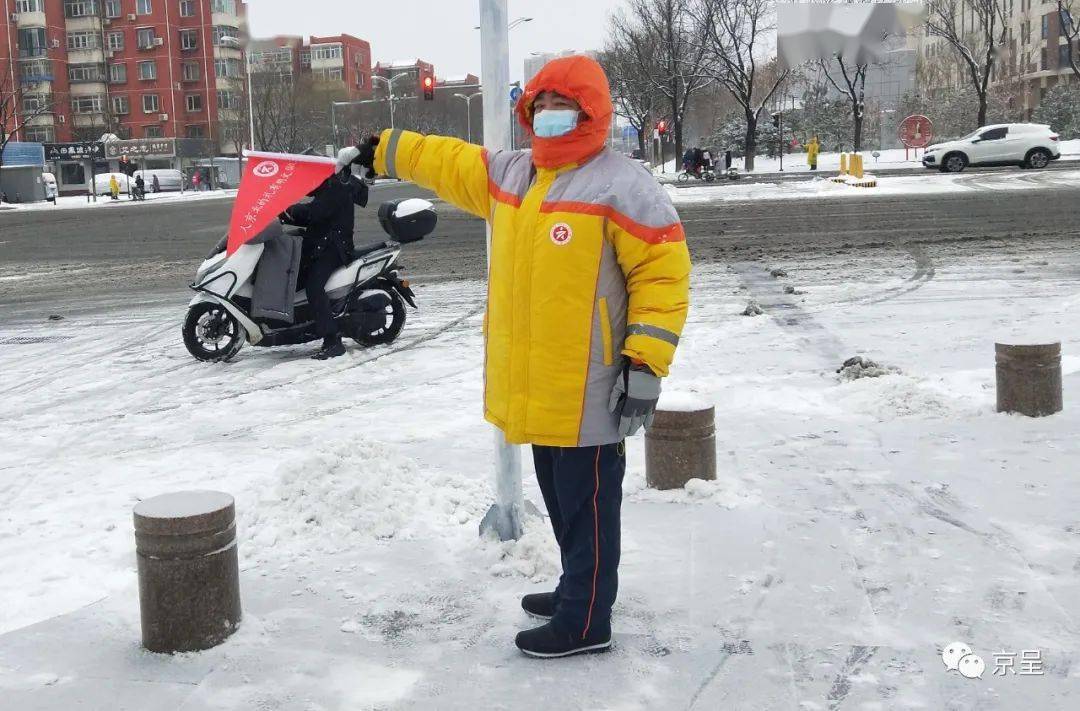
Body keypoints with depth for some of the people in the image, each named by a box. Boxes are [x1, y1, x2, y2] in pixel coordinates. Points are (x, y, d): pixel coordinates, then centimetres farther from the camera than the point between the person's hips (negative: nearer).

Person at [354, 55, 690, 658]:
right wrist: (384, 151, 32)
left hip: (589, 392, -8)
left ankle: (585, 623, 13)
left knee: (587, 504, 2)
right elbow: (449, 160, 27)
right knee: (561, 499, 20)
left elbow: (663, 273, -15)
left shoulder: (622, 186, -13)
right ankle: (580, 590, 37)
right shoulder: (508, 174, 12)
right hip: (535, 388, 8)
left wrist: (646, 365, -18)